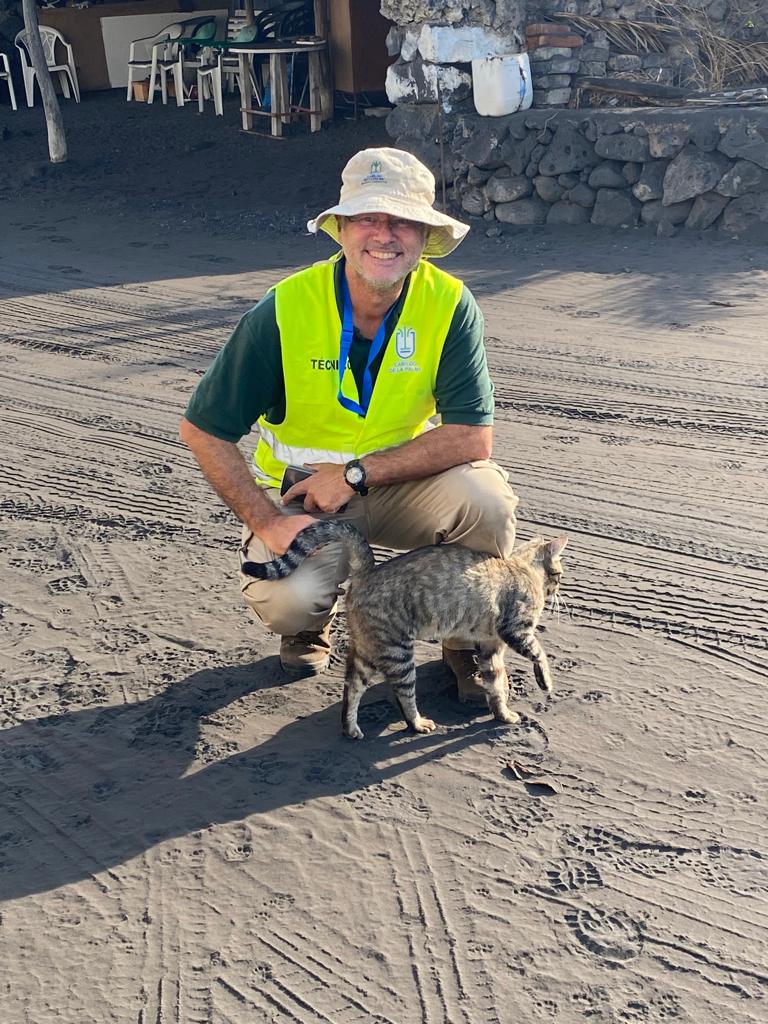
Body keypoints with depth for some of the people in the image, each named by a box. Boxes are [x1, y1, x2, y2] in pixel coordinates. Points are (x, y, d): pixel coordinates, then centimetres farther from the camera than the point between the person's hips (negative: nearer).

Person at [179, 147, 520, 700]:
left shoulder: (450, 305, -16)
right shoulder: (285, 308, -19)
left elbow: (473, 437, -19)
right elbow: (203, 431, -12)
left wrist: (357, 474, -23)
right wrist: (267, 522, -21)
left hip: (401, 486, 1)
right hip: (302, 492, -1)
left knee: (485, 497, -29)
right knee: (286, 599, -30)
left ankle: (470, 639, 1)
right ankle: (312, 623, 12)